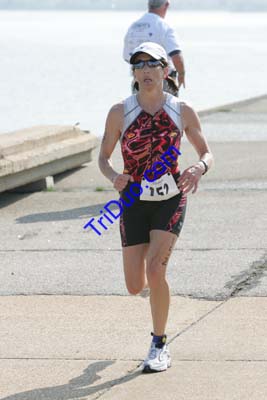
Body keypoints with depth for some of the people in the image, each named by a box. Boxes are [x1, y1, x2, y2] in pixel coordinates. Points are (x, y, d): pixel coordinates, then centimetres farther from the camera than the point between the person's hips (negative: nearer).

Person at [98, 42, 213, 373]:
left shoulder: (183, 113, -5)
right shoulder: (119, 113, -6)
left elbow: (207, 152, 6)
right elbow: (103, 158, 3)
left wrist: (199, 167, -18)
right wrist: (114, 177, -20)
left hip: (170, 201, -1)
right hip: (134, 202, 1)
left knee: (155, 271, -20)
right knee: (135, 286, 1)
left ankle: (160, 346, -1)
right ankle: (157, 280, 42)